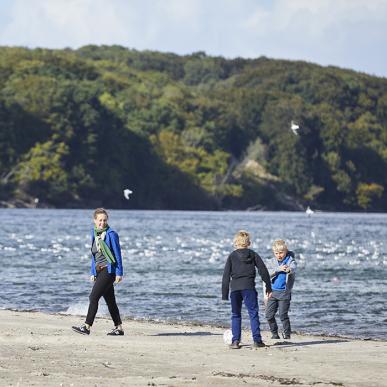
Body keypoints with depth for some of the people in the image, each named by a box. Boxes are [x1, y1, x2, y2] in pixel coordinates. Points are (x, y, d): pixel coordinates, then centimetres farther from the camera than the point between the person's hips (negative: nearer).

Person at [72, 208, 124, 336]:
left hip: (109, 270, -8)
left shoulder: (111, 234, -9)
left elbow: (117, 254, -9)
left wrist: (119, 273, -12)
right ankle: (119, 328, 16)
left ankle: (87, 326, -13)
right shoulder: (94, 234, 12)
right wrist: (93, 273, 16)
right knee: (110, 300, 10)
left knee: (93, 297, -13)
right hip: (99, 271, 8)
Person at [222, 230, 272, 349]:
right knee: (253, 313, 4)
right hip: (249, 288, 0)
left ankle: (235, 341, 4)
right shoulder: (253, 254, 7)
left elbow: (226, 275, 3)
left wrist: (224, 294, 6)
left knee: (235, 315, 10)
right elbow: (263, 270, 5)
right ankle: (257, 340, -3)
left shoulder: (232, 256, 6)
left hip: (235, 288, 0)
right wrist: (268, 287, 11)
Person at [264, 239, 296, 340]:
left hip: (284, 292, -4)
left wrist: (289, 269, -51)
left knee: (283, 314, -8)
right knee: (269, 314, 3)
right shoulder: (272, 262, 7)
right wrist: (278, 269, -28)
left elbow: (293, 268, -26)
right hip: (273, 291, 4)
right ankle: (274, 333, 20)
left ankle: (287, 333, 9)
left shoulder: (290, 261, -2)